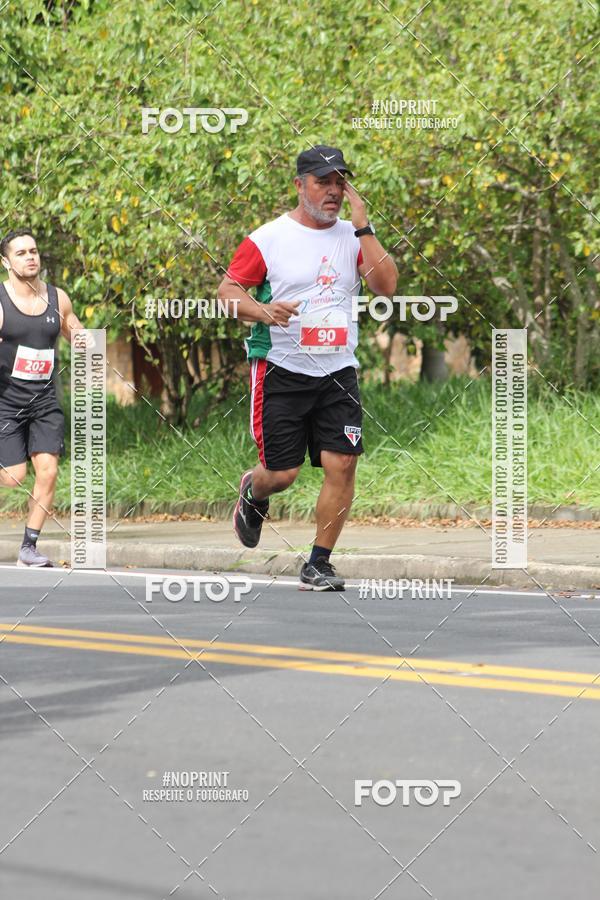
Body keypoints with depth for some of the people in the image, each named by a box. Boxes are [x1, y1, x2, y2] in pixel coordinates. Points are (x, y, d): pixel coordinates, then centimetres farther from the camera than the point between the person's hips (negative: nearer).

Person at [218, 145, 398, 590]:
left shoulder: (352, 236, 7)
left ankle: (319, 564, 3)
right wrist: (262, 310, -20)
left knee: (342, 465, -9)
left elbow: (387, 285, -6)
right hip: (281, 370, -3)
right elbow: (227, 290, -1)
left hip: (338, 371, 3)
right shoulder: (268, 238, -3)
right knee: (282, 474, -2)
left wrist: (363, 226, -11)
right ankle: (252, 493, 37)